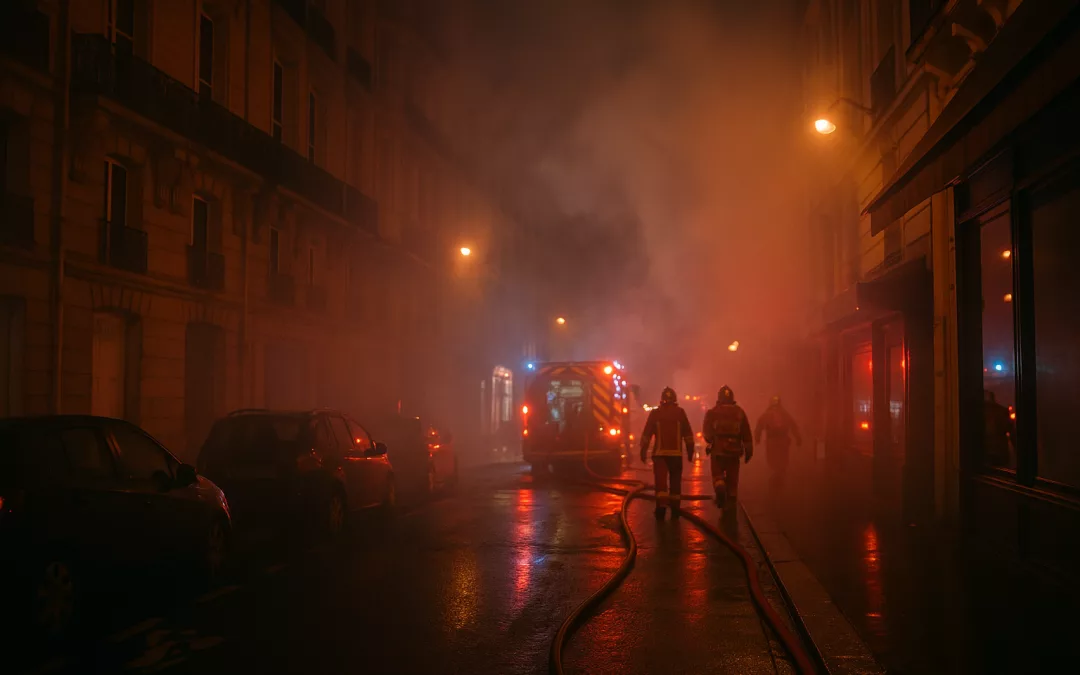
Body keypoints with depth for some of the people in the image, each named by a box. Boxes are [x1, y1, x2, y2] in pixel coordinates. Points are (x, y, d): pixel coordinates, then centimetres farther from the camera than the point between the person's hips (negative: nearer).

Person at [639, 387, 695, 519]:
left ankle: (661, 508, -15)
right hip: (676, 453, 1)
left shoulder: (655, 413, 2)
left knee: (660, 482, -3)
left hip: (659, 454, -1)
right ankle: (675, 510, 14)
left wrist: (643, 451, 5)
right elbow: (688, 434, 1)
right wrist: (690, 450, 6)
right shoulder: (680, 413, 3)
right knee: (675, 482, 10)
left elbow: (646, 434, 0)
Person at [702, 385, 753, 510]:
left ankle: (720, 489, -24)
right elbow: (747, 434, 2)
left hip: (717, 450, -2)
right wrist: (749, 451, 6)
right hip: (734, 451, 2)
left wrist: (711, 441, 19)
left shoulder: (712, 412, 0)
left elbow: (706, 432, -1)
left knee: (718, 476, 11)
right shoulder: (739, 412, 5)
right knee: (732, 481, 10)